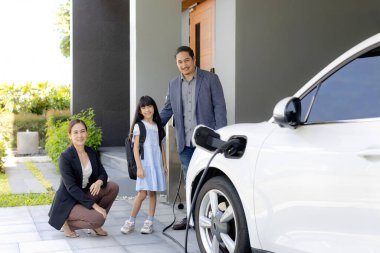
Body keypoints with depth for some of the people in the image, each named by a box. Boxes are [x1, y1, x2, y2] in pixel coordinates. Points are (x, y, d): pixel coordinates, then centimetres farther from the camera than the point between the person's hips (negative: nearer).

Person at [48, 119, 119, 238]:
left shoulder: (91, 152, 2)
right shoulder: (65, 157, -19)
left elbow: (102, 173, 4)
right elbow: (71, 187, -23)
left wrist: (99, 182, -23)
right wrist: (94, 205, -27)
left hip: (85, 194, 7)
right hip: (68, 201, -7)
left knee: (113, 187, -11)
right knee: (98, 219, -27)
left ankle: (95, 225, 2)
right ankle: (67, 222, 0)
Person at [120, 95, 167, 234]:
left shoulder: (158, 126, 13)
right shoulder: (139, 126, -2)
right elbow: (136, 148, -6)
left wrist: (164, 165, 13)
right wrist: (139, 167, -13)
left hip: (157, 164, 5)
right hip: (144, 164, -5)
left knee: (153, 192, 4)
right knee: (142, 193, -9)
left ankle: (149, 222, 9)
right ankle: (131, 221, 3)